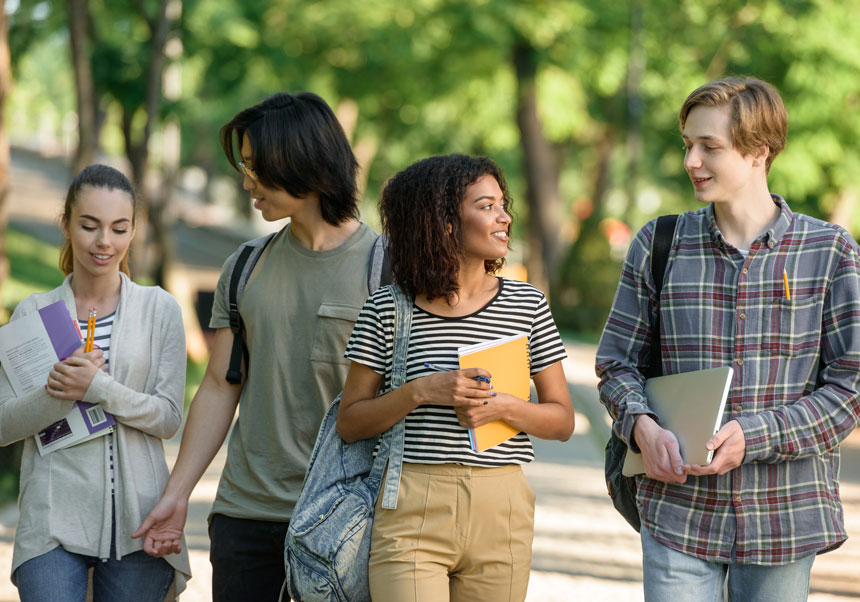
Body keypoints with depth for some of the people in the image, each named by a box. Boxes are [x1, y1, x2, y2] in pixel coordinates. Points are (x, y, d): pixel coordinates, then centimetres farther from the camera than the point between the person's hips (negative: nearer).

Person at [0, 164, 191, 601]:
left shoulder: (160, 309, 6)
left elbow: (169, 418, 0)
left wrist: (99, 388, -15)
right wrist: (57, 392, -15)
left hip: (137, 518, 0)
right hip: (54, 520, 0)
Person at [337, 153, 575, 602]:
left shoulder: (527, 305, 8)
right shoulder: (387, 309, 2)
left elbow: (562, 420, 10)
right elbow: (349, 423, 3)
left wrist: (504, 408, -9)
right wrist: (422, 390, -12)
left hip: (501, 512, 2)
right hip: (411, 513, -2)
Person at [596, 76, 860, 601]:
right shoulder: (658, 246, 5)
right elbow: (617, 362, 10)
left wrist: (753, 436, -17)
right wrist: (642, 425, -13)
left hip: (784, 514, -1)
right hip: (678, 512, 1)